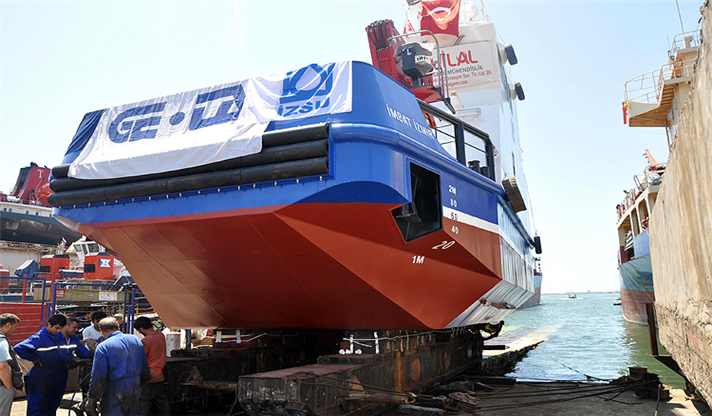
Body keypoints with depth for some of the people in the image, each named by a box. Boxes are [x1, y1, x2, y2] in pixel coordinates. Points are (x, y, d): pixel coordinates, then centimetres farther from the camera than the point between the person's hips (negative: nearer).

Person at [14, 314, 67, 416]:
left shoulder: (56, 337, 9)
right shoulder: (39, 337, -16)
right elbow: (19, 348, -25)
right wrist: (35, 359, -19)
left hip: (52, 379, 8)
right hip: (39, 380, -8)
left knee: (51, 408, 17)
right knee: (35, 407, 1)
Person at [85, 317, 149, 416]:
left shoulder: (103, 347, -11)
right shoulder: (135, 339, 5)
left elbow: (98, 377, -13)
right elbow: (145, 366, 9)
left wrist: (92, 400, -3)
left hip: (115, 392, -5)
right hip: (136, 389, 6)